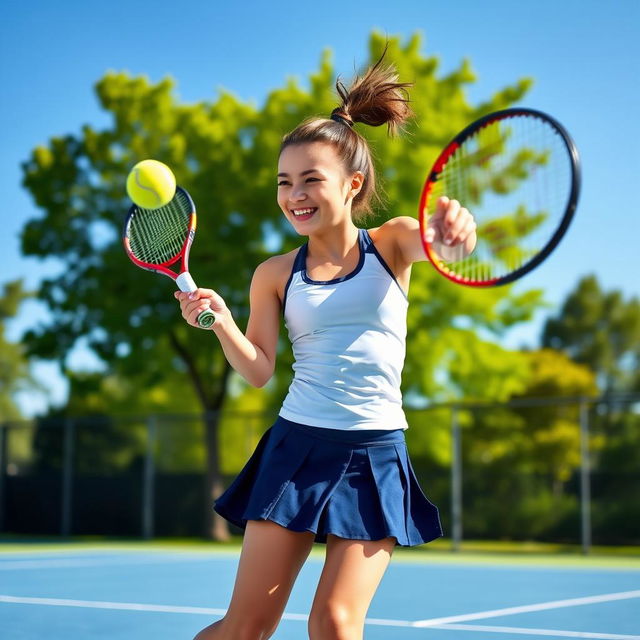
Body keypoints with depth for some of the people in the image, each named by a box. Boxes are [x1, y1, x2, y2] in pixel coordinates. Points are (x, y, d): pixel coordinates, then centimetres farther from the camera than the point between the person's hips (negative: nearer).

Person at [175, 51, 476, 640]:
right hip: (296, 447, 1)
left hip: (375, 457, -1)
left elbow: (436, 240, -22)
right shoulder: (275, 274, 3)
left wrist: (454, 227, -46)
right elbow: (259, 371, 1)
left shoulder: (391, 244, 0)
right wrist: (221, 321, -18)